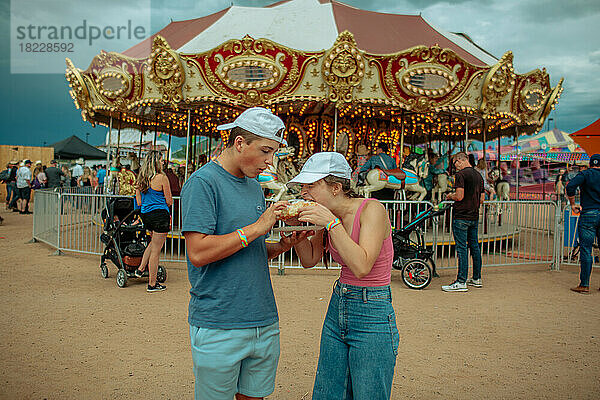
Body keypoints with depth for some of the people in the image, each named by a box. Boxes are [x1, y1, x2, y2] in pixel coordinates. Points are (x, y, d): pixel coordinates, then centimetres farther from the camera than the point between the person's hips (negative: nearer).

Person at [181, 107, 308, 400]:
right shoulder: (203, 182, -11)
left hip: (264, 322, 7)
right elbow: (198, 252, -21)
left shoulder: (254, 186, 12)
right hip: (218, 327, -7)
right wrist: (256, 228, -18)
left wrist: (282, 246, -1)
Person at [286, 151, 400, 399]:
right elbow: (309, 260, 11)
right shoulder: (330, 215, 3)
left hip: (372, 315, -7)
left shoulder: (372, 210, -17)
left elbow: (361, 267, -27)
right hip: (337, 310, 7)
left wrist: (331, 222, -26)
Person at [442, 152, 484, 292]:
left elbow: (459, 196, -20)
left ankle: (461, 282, -4)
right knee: (474, 246, 14)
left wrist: (450, 196, -1)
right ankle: (477, 279, 23)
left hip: (461, 216, -8)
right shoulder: (478, 175, 13)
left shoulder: (460, 174, -12)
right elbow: (481, 200, 15)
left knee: (462, 248, -6)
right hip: (475, 216, 8)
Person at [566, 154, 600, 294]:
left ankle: (584, 285, -1)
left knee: (586, 250, -2)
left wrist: (573, 204, -8)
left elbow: (570, 186, -17)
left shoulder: (585, 174, -2)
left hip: (588, 215, -4)